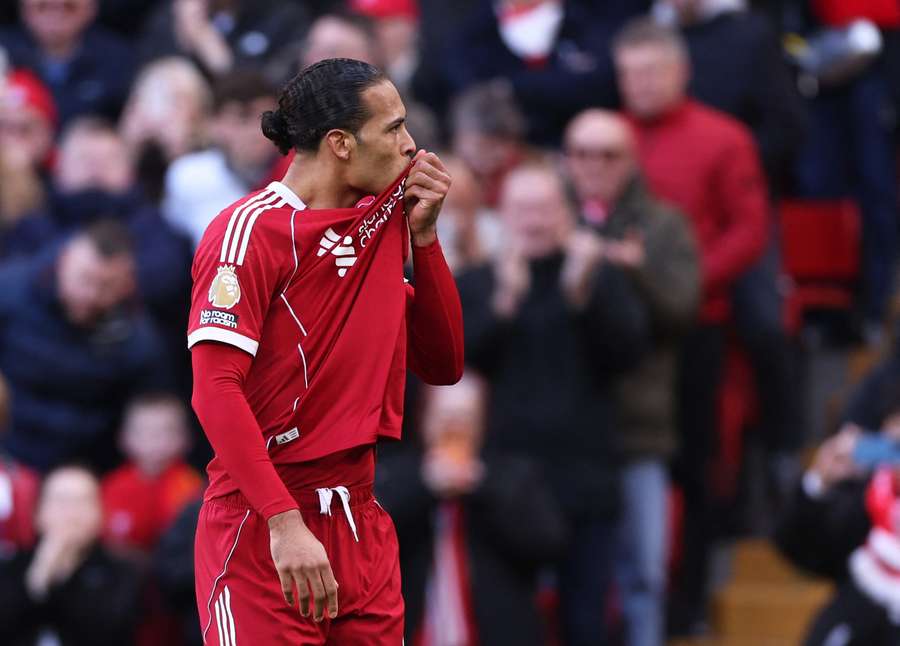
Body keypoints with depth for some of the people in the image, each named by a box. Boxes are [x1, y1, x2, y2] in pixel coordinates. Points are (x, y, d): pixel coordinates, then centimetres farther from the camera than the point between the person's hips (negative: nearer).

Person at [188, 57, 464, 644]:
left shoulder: (381, 223, 13)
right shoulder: (252, 229, -11)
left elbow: (442, 367, 15)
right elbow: (215, 389, -19)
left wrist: (422, 235, 4)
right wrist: (285, 521, -27)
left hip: (364, 527, 7)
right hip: (263, 532, -7)